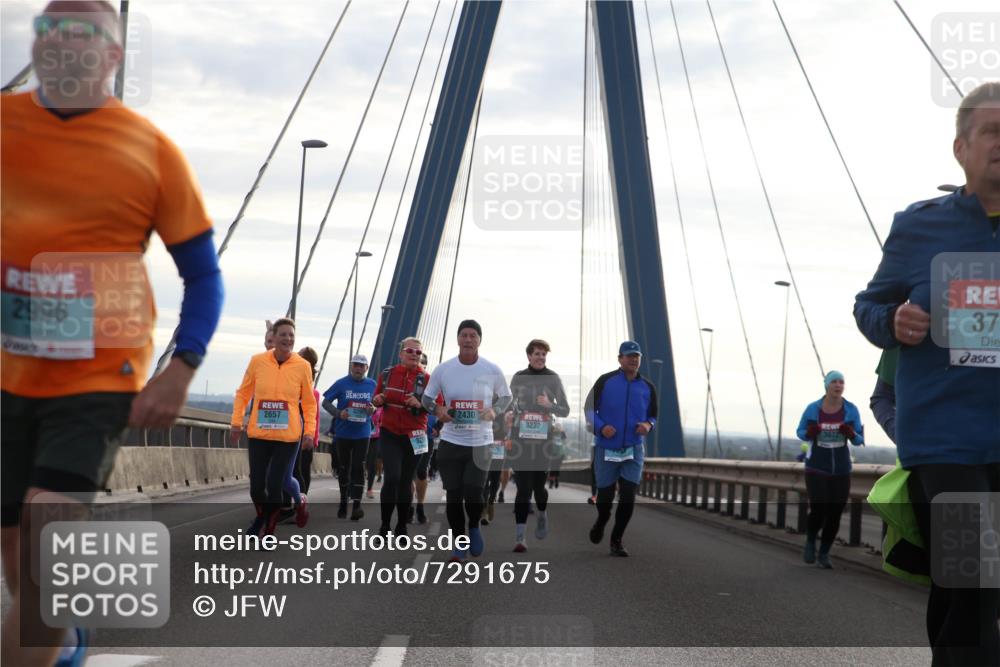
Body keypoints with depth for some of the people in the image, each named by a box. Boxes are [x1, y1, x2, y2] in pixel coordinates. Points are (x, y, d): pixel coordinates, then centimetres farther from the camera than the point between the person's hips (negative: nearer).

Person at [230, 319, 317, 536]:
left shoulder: (302, 366, -3)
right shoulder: (257, 361, -1)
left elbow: (309, 403, 6)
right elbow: (243, 393, 10)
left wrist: (309, 431, -1)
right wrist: (236, 421, 4)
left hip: (287, 437, -1)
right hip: (258, 434, 1)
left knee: (274, 486, -6)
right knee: (256, 487, 5)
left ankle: (269, 531, 14)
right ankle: (262, 517, 36)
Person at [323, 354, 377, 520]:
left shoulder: (372, 385, 3)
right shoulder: (341, 383, -3)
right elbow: (326, 402, -1)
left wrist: (373, 409, -8)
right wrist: (338, 413, -17)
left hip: (362, 434, 0)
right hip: (343, 433, 0)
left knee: (358, 468, -10)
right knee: (344, 468, 11)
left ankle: (356, 505, -17)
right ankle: (343, 503, 25)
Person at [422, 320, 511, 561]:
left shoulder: (492, 371, -4)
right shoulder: (443, 370, -2)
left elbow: (506, 396, 10)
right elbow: (426, 397, 9)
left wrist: (495, 411, -11)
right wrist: (437, 408, -13)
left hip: (480, 442, -1)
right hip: (450, 442, 1)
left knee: (473, 492, -10)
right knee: (453, 495, 2)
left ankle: (474, 527, 23)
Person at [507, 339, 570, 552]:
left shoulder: (553, 378, 3)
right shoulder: (518, 378, 6)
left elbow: (565, 410, 4)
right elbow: (509, 403, 21)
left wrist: (549, 405, -14)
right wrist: (510, 415, 1)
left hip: (544, 439, 0)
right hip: (521, 438, 0)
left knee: (539, 485, 3)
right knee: (523, 488, -7)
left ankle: (542, 514, 38)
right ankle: (519, 536, -7)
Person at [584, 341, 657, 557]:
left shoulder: (647, 387, 7)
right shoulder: (605, 381, -2)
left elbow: (653, 416, 15)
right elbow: (589, 408, 1)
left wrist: (649, 425, -8)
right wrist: (600, 427, -16)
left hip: (634, 451, 2)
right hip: (606, 449, -2)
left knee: (628, 498, -6)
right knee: (605, 496, 4)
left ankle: (617, 541, 9)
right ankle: (600, 523, 37)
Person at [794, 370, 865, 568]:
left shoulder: (851, 409, -5)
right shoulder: (812, 409, -7)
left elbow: (859, 440, 2)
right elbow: (800, 432, 8)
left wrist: (851, 433, -22)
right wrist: (809, 433, -17)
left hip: (841, 470, 2)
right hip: (816, 468, -2)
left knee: (834, 515, 2)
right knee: (818, 511, -16)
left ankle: (824, 554, 22)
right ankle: (810, 540, 16)